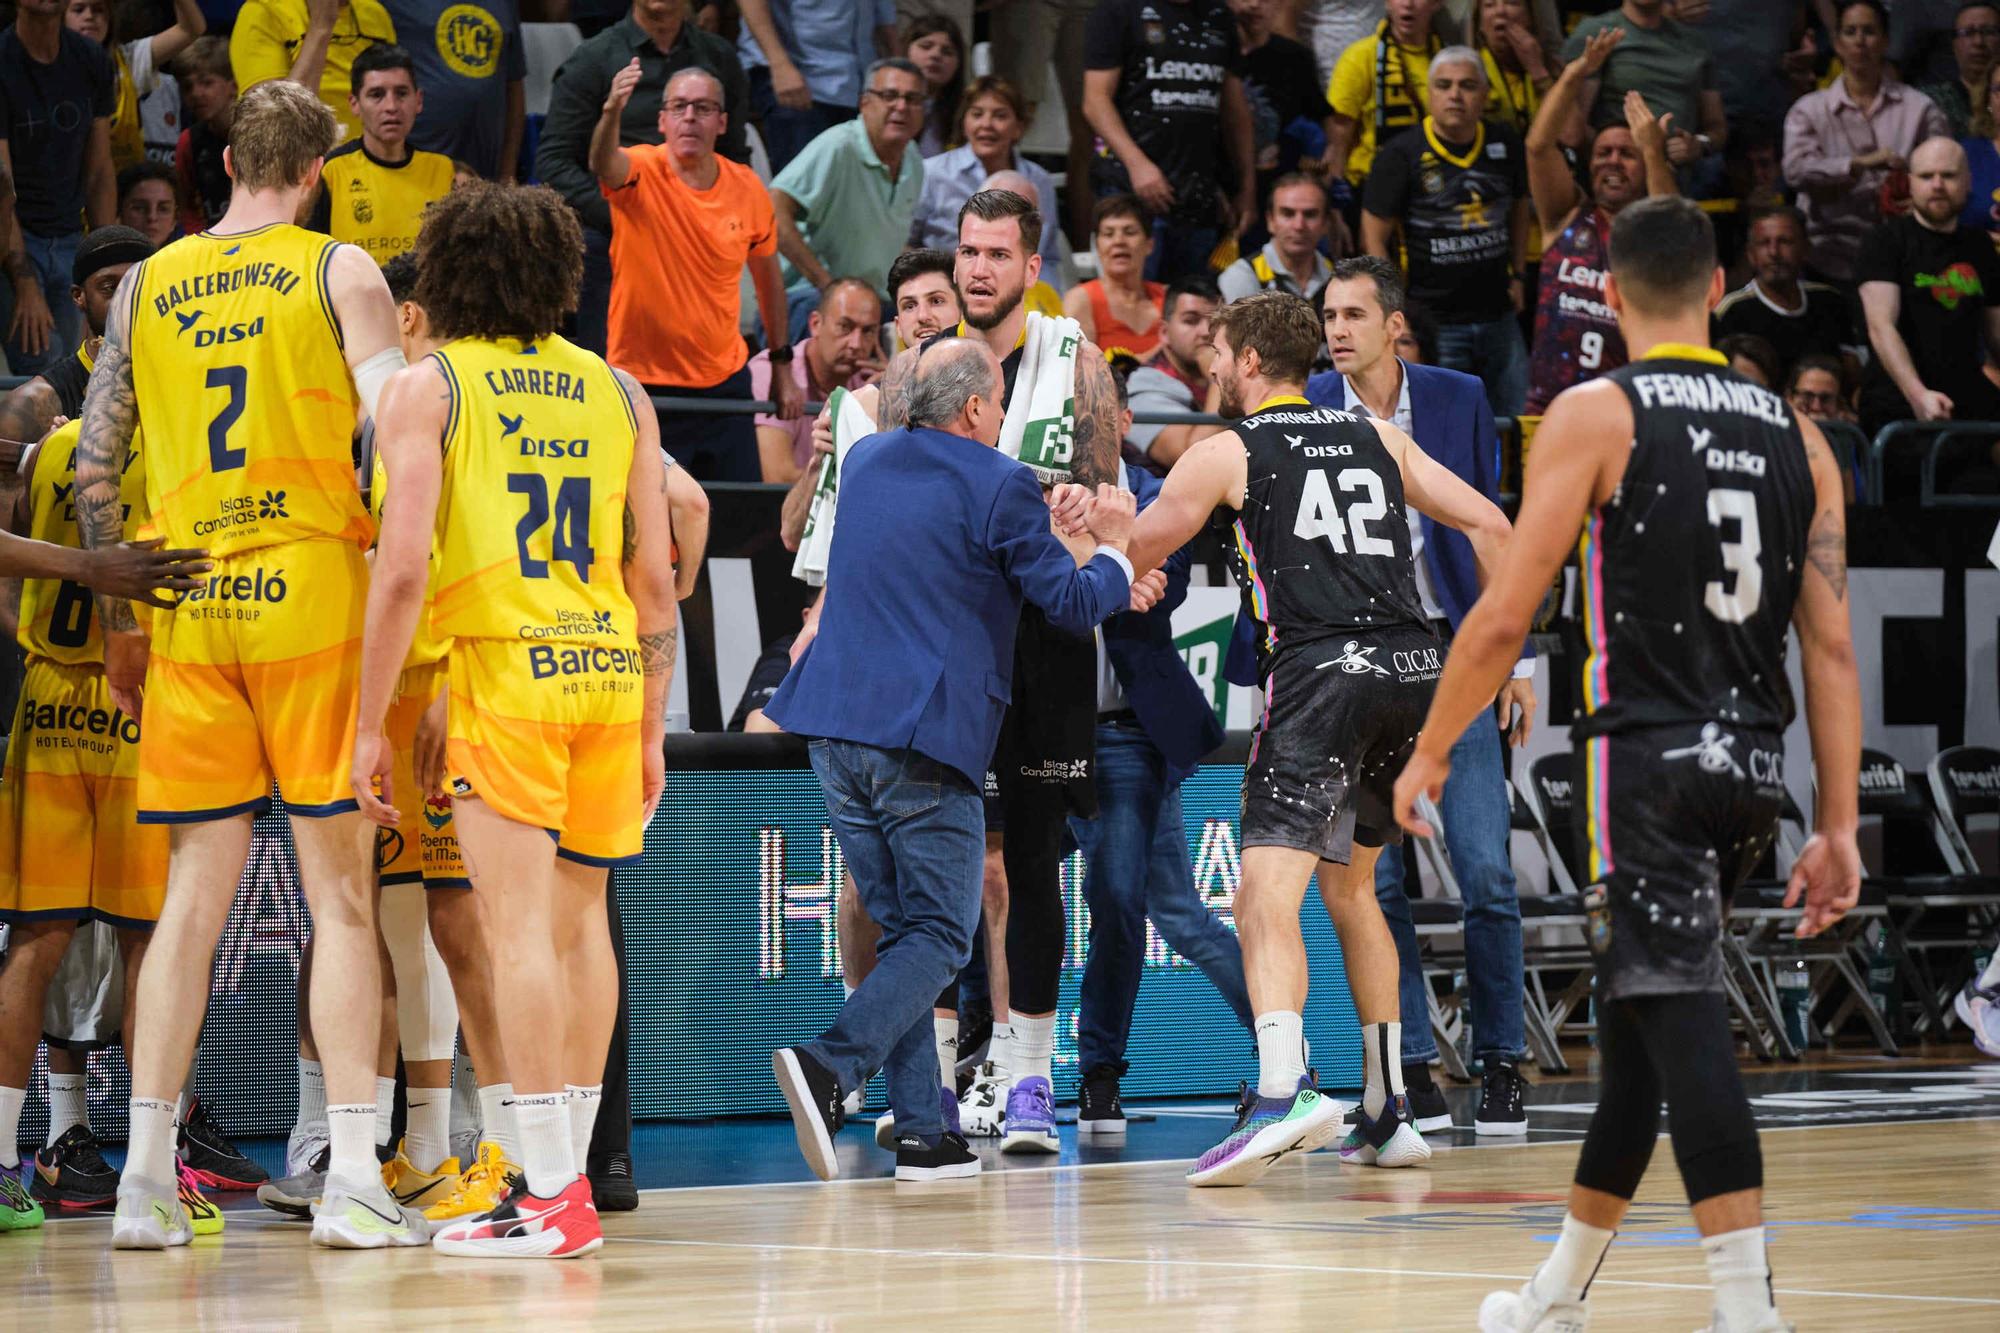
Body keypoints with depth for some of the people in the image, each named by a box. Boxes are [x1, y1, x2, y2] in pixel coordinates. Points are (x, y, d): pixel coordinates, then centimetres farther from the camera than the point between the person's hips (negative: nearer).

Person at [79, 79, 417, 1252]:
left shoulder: (148, 285, 11)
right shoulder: (339, 272, 0)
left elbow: (95, 468, 11)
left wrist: (118, 616, 17)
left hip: (188, 608, 4)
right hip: (312, 589, -4)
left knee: (196, 891, 7)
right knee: (341, 890, -1)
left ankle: (147, 1180, 3)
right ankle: (353, 1179, -7)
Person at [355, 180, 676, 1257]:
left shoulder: (426, 388, 1)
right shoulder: (617, 390, 13)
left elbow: (402, 568, -9)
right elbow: (655, 573, 12)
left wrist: (369, 724, -5)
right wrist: (652, 725, 19)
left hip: (502, 667, -5)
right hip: (609, 667, 5)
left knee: (521, 926, -7)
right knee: (580, 922, 14)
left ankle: (551, 1198, -11)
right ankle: (566, 1174, 19)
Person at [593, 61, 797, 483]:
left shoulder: (748, 189, 0)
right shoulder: (642, 173, -10)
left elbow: (768, 275, 14)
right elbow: (603, 163, -35)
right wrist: (613, 112, -57)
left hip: (725, 381, 3)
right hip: (643, 383, -3)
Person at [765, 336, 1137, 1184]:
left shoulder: (865, 462, 16)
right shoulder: (998, 487, -6)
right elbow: (1072, 606, -2)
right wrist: (1113, 551, 18)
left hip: (836, 728, 7)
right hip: (929, 740, -7)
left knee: (902, 928, 12)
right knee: (939, 936, -2)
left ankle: (923, 1130, 5)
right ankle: (830, 1066, -25)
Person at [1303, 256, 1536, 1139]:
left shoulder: (1457, 399, 3)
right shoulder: (1300, 412, 1)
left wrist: (1516, 657, 4)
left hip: (1449, 652, 0)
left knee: (1485, 872, -4)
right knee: (1375, 878, -3)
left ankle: (1500, 1063, 6)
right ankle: (1413, 1066, 4)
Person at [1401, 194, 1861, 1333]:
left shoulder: (1596, 415, -4)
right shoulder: (1797, 435, 11)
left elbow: (1505, 617, -8)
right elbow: (1832, 647, 6)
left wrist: (1430, 753, 5)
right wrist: (1839, 826, 7)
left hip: (1647, 752, -6)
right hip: (1754, 764, 6)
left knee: (1681, 1017, -10)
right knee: (1637, 1017, 17)